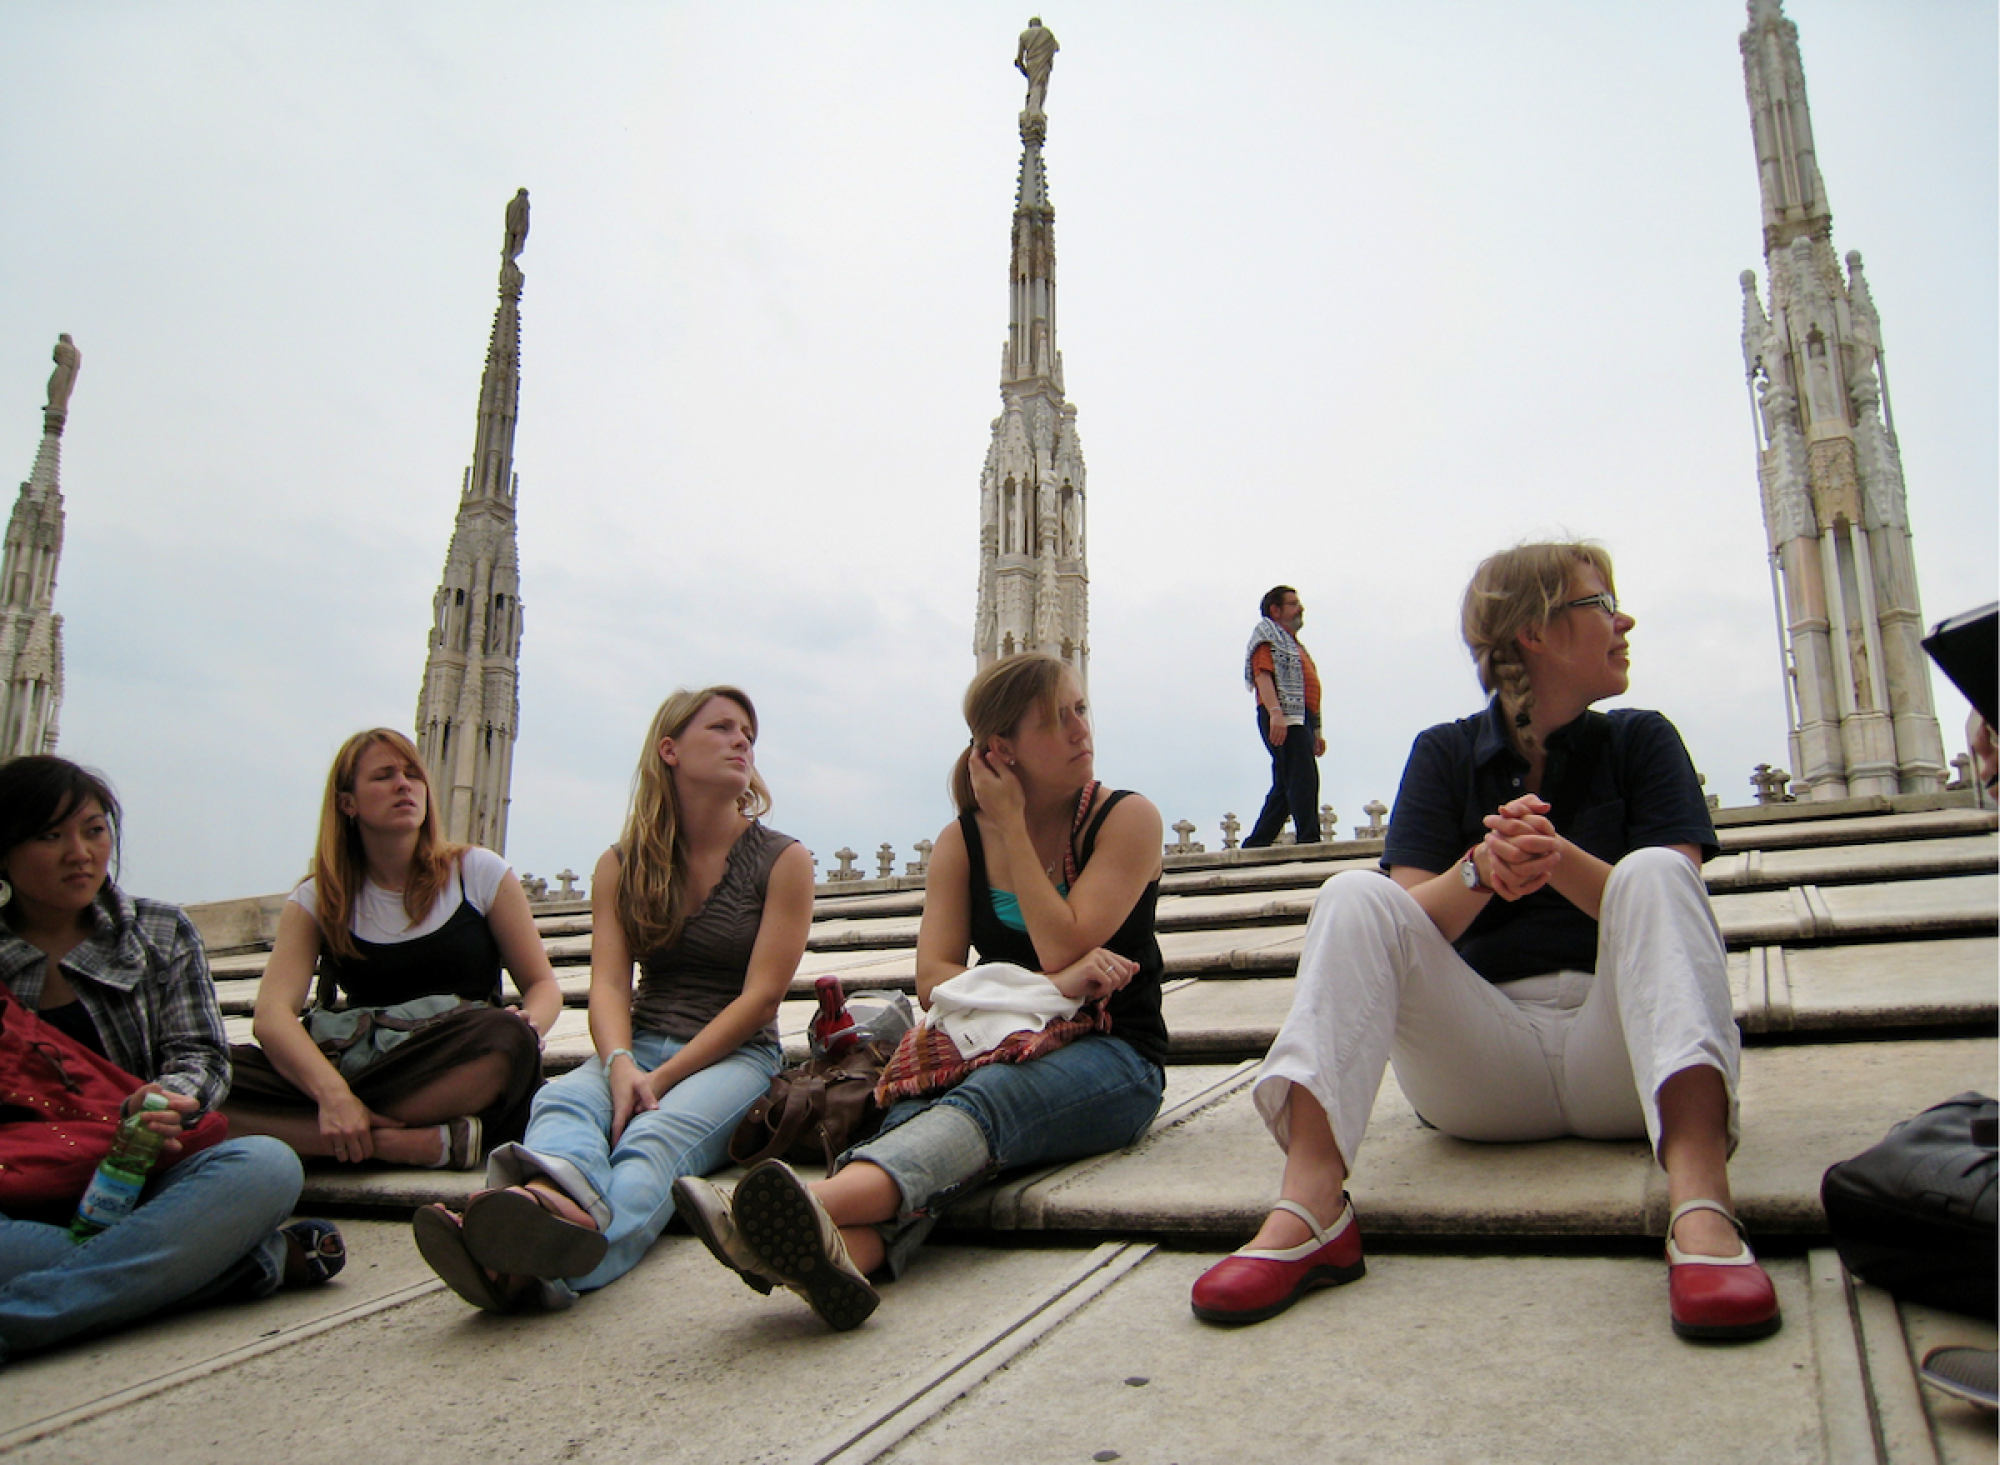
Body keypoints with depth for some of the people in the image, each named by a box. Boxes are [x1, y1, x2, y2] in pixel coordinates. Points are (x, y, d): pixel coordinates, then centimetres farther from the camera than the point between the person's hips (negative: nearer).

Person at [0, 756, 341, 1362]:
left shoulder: (160, 933, 15)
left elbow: (201, 1055, 6)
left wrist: (167, 1098, -19)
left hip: (137, 1185, 2)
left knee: (268, 1165, -33)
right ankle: (255, 1259, -32)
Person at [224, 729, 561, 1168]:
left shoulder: (479, 873, 9)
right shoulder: (318, 901, 10)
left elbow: (543, 983, 9)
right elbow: (272, 1013, -5)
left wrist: (527, 1029, -17)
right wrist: (331, 1093, -26)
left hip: (466, 1077, -1)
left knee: (504, 1037, -36)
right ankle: (429, 1143, -33)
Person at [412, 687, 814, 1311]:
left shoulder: (782, 860, 4)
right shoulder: (622, 864, 13)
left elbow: (761, 997, -5)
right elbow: (608, 983, -1)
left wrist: (662, 1079, -16)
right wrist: (620, 1066, -24)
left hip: (738, 1057, -2)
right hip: (641, 1046, 3)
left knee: (657, 1133, -35)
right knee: (559, 1100, -31)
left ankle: (562, 1266, -65)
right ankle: (557, 1206, -67)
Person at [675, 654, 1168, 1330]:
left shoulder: (1128, 818, -1)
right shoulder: (961, 842, 9)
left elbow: (1060, 950, -13)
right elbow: (933, 979, -3)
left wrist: (1012, 825, -9)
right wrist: (1046, 987, -19)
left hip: (1113, 1056, -3)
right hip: (1003, 1051, 3)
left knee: (987, 1096, -37)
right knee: (917, 1103, -33)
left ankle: (820, 1200, -64)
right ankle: (851, 1248, -64)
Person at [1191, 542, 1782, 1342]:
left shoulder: (1640, 741, 9)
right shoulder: (1447, 753, 9)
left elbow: (1669, 907, -5)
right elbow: (1406, 927, -3)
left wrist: (1559, 861, -25)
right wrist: (1483, 870, -24)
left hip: (1620, 1052, 0)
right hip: (1484, 1061, 0)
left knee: (1651, 872, -26)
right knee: (1354, 896, -21)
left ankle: (1701, 1209, -46)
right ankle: (1309, 1207, -40)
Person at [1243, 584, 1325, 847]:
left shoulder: (1294, 645, 32)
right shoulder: (1267, 636, 4)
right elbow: (1263, 675, -12)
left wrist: (1315, 732, 25)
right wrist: (1275, 712, -26)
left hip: (1301, 719, 9)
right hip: (1283, 719, -9)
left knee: (1285, 787, 8)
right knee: (1303, 779, -19)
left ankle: (1255, 846, 12)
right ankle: (1309, 842, -24)